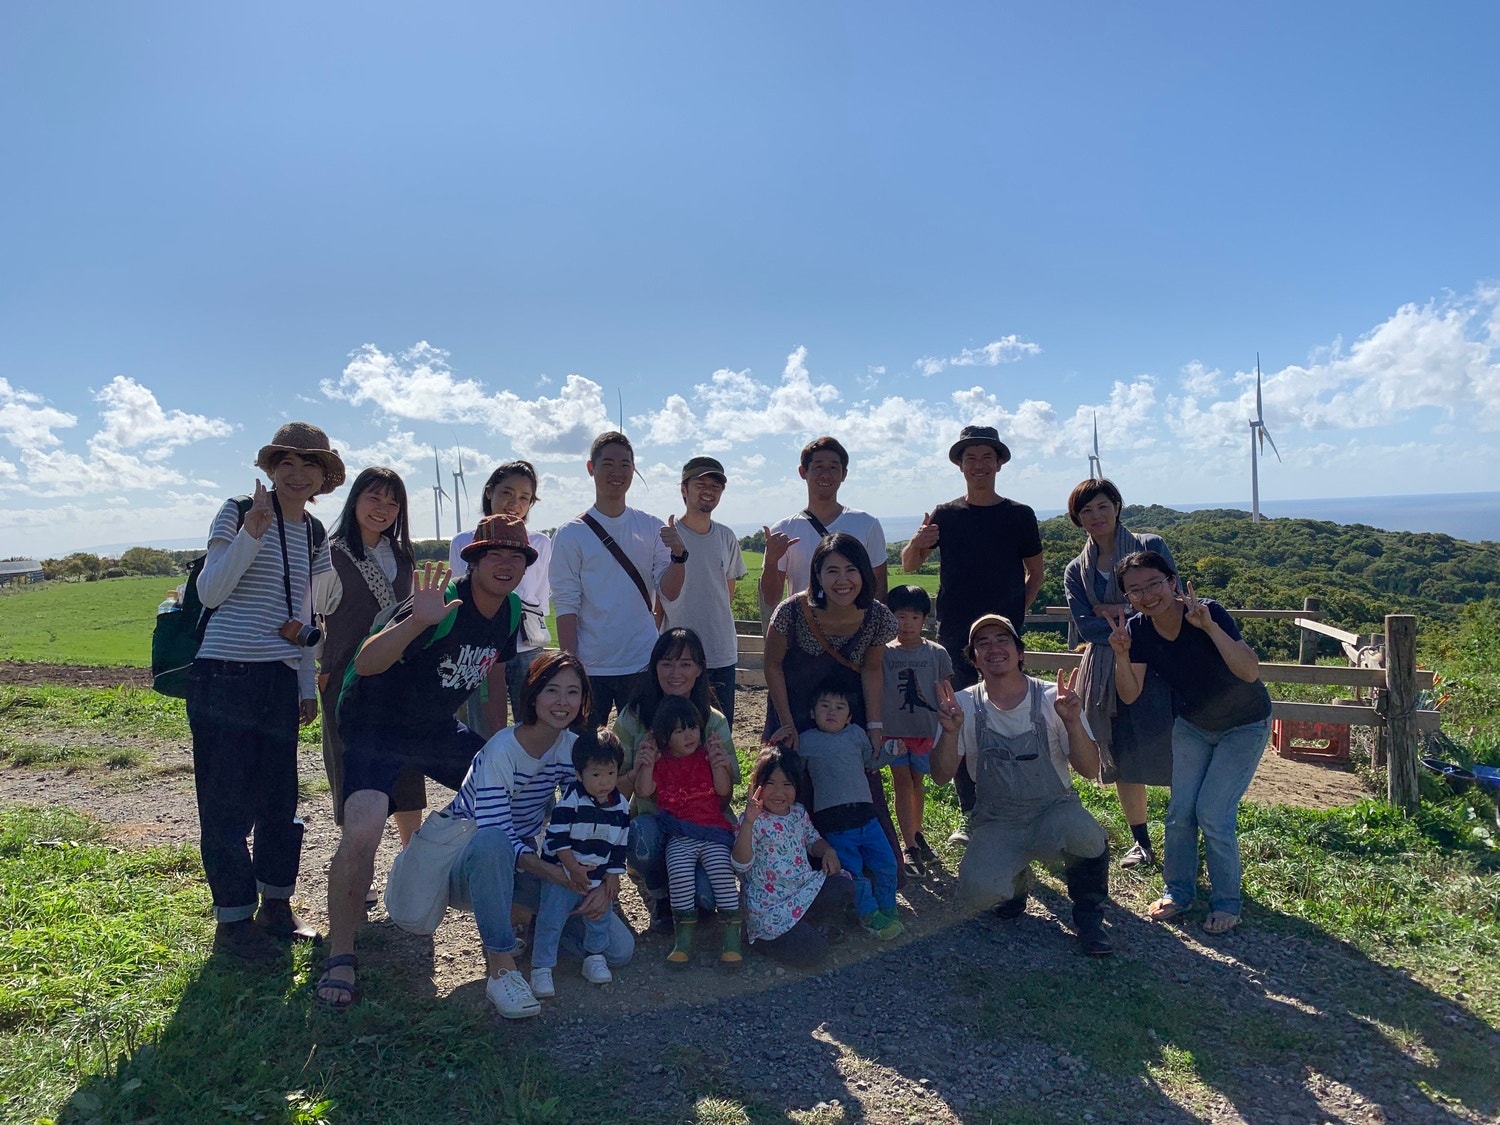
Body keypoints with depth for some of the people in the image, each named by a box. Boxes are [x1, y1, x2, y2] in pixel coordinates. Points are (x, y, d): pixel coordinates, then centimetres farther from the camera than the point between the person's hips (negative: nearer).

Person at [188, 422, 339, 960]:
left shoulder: (313, 534, 11)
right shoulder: (237, 513, -5)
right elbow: (210, 592, -13)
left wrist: (308, 685, 17)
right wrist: (251, 532, -23)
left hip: (280, 679, 6)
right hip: (224, 676, -6)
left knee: (280, 796, 12)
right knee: (227, 801, 1)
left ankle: (276, 905, 26)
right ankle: (232, 919, 14)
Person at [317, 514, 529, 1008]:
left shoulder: (510, 611, -4)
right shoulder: (444, 606, -28)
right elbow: (366, 663, -39)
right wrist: (416, 620, -55)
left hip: (436, 728, 7)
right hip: (375, 727, -7)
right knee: (361, 832, -25)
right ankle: (340, 958, -6)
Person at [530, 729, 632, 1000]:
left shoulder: (621, 805, -3)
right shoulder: (570, 799, -18)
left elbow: (620, 844, 6)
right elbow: (556, 836, -19)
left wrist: (614, 874, 1)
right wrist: (573, 867, -23)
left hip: (599, 874, 4)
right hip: (562, 871, -4)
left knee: (600, 917, 9)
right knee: (550, 919, -4)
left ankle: (595, 957, 29)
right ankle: (541, 969, 5)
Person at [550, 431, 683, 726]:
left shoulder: (652, 528, 5)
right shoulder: (572, 534, -2)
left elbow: (670, 591, -1)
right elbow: (566, 605, -4)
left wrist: (678, 556, -20)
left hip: (642, 665, 2)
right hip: (590, 668, -1)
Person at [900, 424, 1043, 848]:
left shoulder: (1019, 515, 5)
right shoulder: (945, 515, 6)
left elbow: (1035, 572, 14)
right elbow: (908, 566, 2)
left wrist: (1017, 610, 1)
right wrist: (917, 543, -19)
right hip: (955, 636, 1)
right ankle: (971, 816, 13)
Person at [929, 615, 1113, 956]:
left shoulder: (1052, 699, -8)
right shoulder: (964, 705, -6)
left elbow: (1090, 770, -11)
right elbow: (941, 777, -8)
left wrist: (1072, 721, -28)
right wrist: (951, 732, -27)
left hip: (1054, 812, -1)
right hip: (997, 824, 1)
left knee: (1084, 836, -35)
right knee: (977, 890, -27)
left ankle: (1088, 916, -3)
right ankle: (1016, 880, 12)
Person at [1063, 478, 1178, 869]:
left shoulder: (1150, 547, 2)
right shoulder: (1076, 571, 9)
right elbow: (1086, 628, -2)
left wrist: (1117, 611, -10)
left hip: (1156, 667, -3)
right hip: (1106, 674, 3)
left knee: (1172, 756, -6)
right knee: (1121, 761, 10)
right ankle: (1141, 843, 24)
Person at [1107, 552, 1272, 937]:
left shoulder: (1209, 613, -31)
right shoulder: (1138, 629, -16)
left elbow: (1251, 672, -40)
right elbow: (1130, 695, -17)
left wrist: (1209, 626, -48)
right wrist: (1121, 653, -33)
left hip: (1244, 726, -4)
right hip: (1192, 724, 5)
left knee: (1213, 812, -9)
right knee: (1180, 810, 4)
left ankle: (1227, 904, 11)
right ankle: (1178, 892, 23)